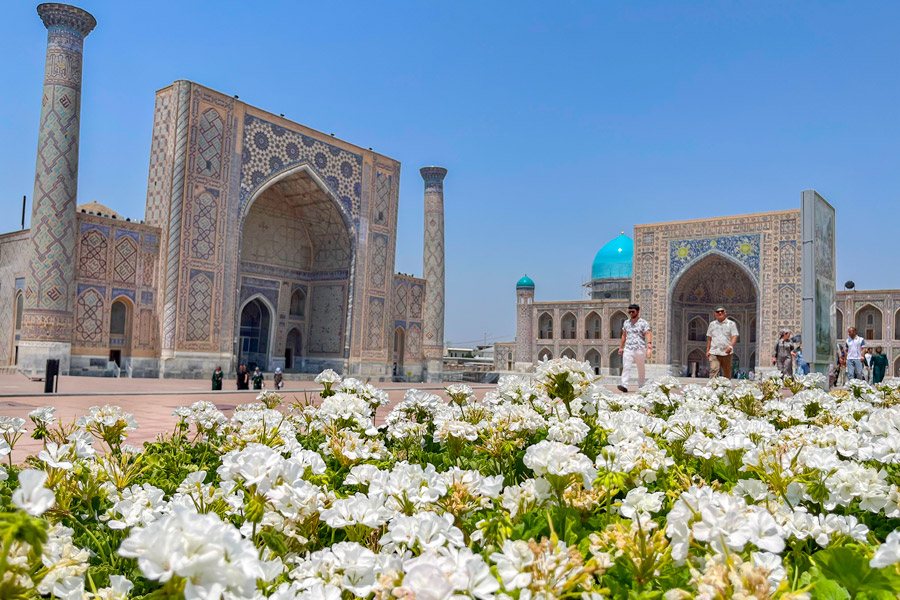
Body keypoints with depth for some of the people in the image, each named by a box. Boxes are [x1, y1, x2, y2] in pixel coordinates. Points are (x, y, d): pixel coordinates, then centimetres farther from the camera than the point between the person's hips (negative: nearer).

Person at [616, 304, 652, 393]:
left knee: (640, 369, 7)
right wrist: (621, 347, 20)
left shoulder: (643, 323, -1)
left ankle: (641, 386, 18)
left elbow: (648, 334, -15)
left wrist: (649, 343, -33)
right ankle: (624, 386, -21)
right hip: (628, 349, 3)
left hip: (640, 349, -3)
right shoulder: (626, 322, 14)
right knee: (626, 367, -12)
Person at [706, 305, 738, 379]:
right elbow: (709, 338, 19)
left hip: (726, 353, -1)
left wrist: (730, 346, -21)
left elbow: (734, 336, -3)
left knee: (727, 373, 5)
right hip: (714, 353, 1)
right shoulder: (712, 324, 14)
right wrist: (708, 350, 13)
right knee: (713, 370, -15)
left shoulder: (731, 324, 6)